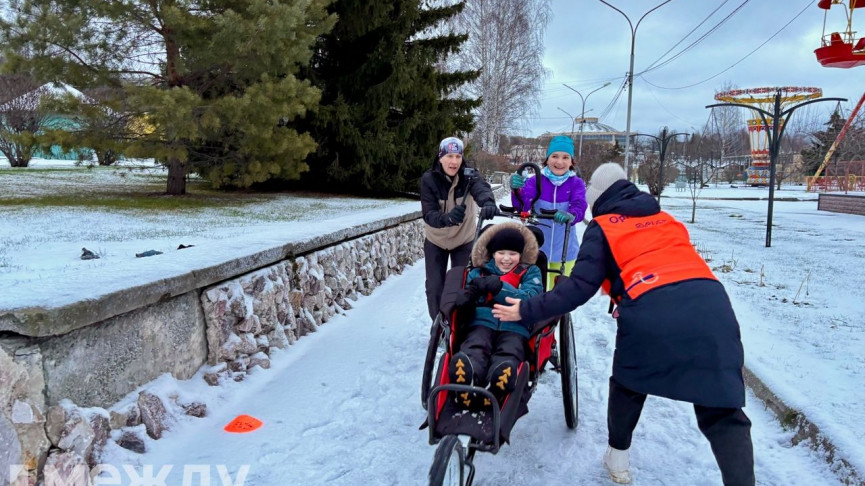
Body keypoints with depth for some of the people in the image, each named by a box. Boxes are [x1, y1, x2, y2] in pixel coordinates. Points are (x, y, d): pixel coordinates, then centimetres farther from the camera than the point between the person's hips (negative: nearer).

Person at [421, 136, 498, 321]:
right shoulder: (428, 179, -19)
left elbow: (481, 188, -40)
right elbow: (429, 214, -28)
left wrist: (488, 202, -63)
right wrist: (448, 218, -50)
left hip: (464, 240, 0)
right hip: (436, 241, 0)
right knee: (435, 287, 1)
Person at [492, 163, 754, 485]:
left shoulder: (602, 227, 13)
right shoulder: (665, 219, 30)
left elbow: (580, 286, 3)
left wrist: (527, 310, 9)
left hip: (651, 313, -3)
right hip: (710, 304, 4)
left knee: (628, 383, 24)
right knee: (723, 413, 9)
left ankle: (618, 457, 39)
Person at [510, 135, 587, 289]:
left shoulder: (576, 183, -5)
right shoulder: (536, 180, -5)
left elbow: (579, 208, -20)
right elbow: (522, 205, -18)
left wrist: (569, 216, -44)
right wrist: (516, 190, -41)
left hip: (565, 250, 0)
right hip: (536, 248, 0)